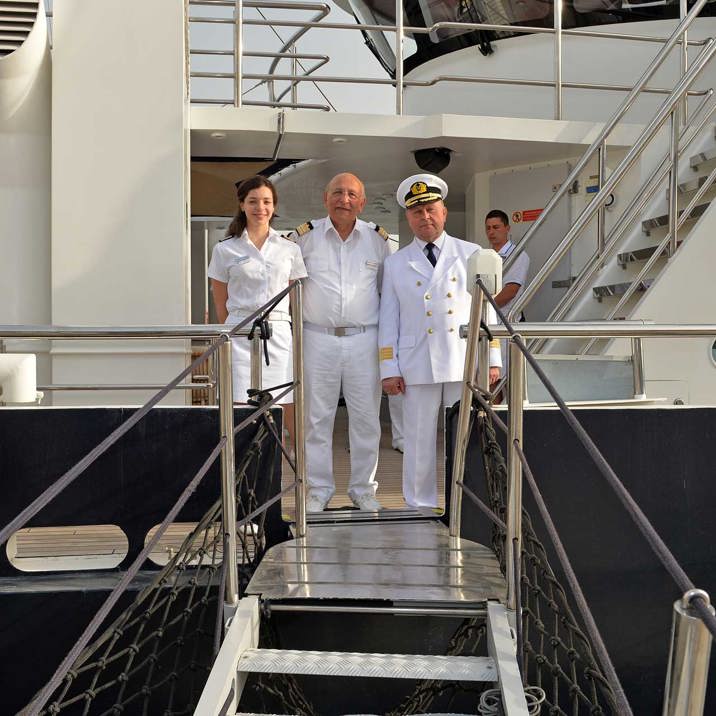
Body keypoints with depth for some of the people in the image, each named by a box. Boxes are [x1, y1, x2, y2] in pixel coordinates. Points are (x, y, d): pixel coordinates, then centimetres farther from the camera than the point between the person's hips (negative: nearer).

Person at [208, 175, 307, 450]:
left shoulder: (290, 249, 12)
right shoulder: (225, 250, 7)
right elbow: (221, 306, 12)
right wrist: (238, 330, 11)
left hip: (281, 335, 2)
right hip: (241, 338, -1)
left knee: (292, 413, -2)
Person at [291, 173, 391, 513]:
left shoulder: (378, 238, 5)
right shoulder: (305, 236, 1)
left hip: (364, 339, 1)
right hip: (318, 338, -1)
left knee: (366, 417, 6)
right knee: (318, 417, 5)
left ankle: (364, 489, 21)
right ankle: (318, 490, 18)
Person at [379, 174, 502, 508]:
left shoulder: (471, 254, 10)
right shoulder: (395, 263, 11)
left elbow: (486, 309, 8)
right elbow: (388, 320, 7)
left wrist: (492, 360, 2)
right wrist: (389, 369, 0)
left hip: (466, 365, 0)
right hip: (418, 368, 0)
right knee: (419, 444, 5)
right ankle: (420, 509, 17)